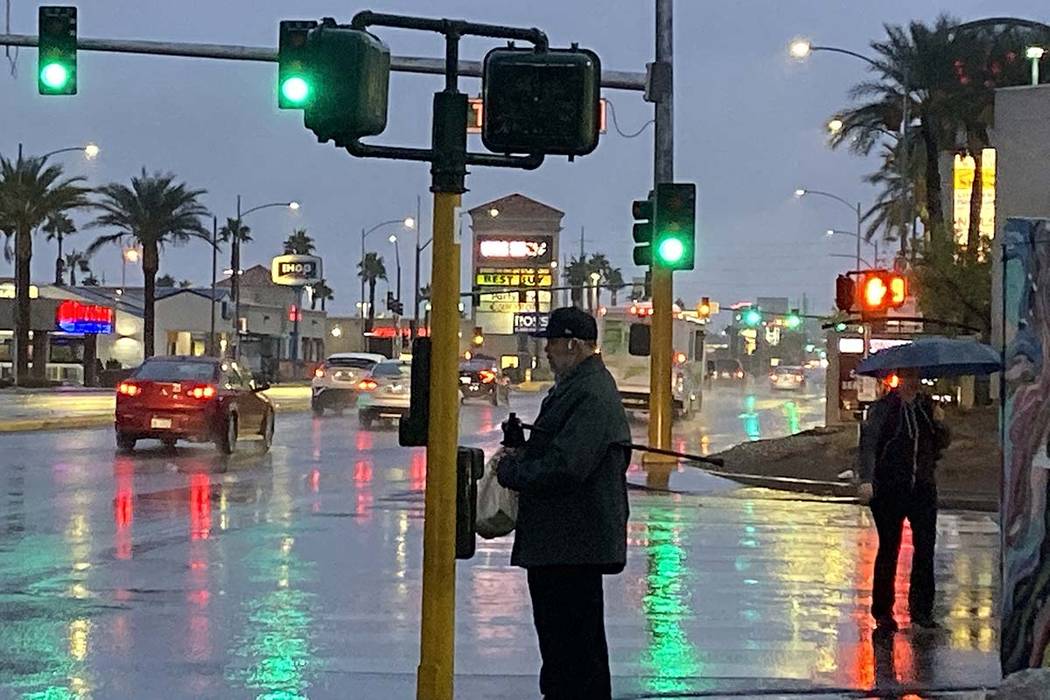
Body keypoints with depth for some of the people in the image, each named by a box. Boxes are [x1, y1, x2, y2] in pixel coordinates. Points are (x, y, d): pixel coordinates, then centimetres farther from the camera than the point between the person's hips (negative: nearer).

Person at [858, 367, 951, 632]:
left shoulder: (928, 406, 11)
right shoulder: (882, 408, -3)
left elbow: (943, 444, 16)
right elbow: (868, 444, -10)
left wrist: (939, 424, -5)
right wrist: (866, 480, -22)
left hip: (923, 487, 4)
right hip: (889, 488, -4)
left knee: (926, 546, -2)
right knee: (889, 548, 1)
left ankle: (921, 608, 6)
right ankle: (882, 611, 10)